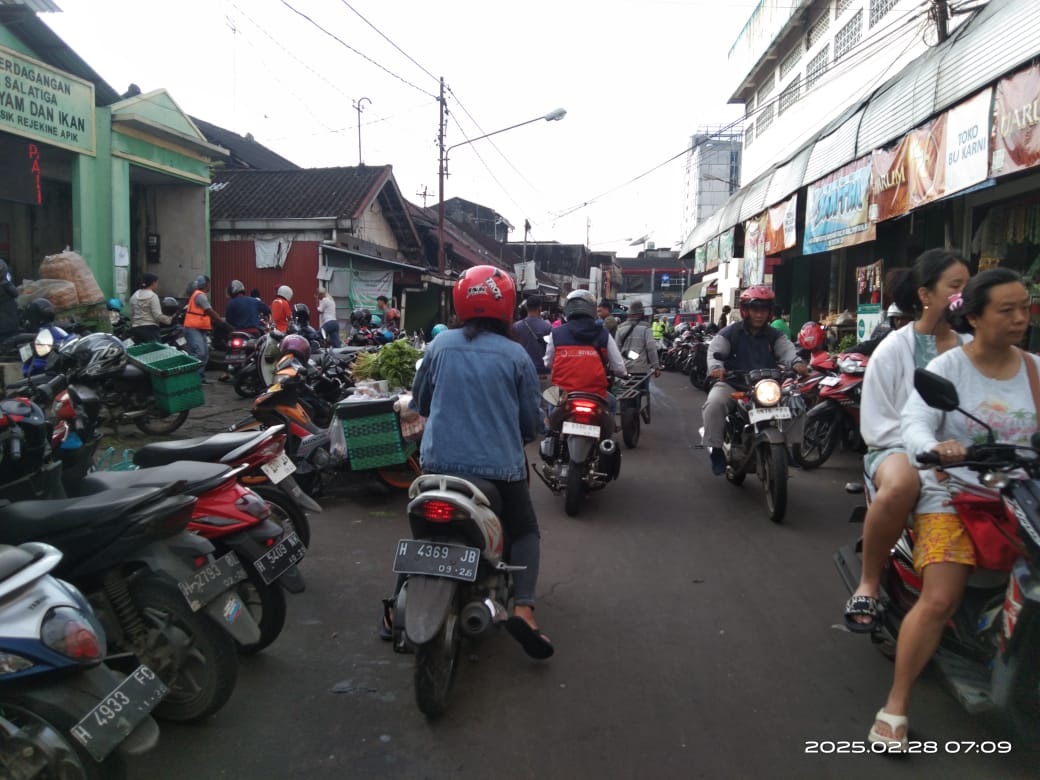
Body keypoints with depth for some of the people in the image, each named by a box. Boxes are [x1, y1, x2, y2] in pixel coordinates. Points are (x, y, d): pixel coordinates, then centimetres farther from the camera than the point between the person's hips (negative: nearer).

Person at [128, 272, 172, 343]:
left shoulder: (134, 296, 13)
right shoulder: (153, 296, -8)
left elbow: (131, 314, 17)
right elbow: (158, 315, -14)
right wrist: (170, 319, -2)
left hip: (136, 329, 7)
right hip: (150, 329, -7)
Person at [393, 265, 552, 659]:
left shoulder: (440, 345, 0)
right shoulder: (516, 355, -5)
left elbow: (420, 401, 12)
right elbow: (531, 421, 1)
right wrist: (521, 435, 24)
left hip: (438, 460, 2)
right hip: (498, 464, -2)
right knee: (524, 532, 17)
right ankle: (523, 608, -2)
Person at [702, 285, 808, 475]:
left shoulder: (774, 336, 11)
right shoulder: (729, 333, 3)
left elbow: (787, 350, -5)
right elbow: (714, 351, -9)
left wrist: (797, 362, -29)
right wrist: (716, 366, -33)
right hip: (732, 383, -3)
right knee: (714, 404, -32)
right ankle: (716, 449, -16)